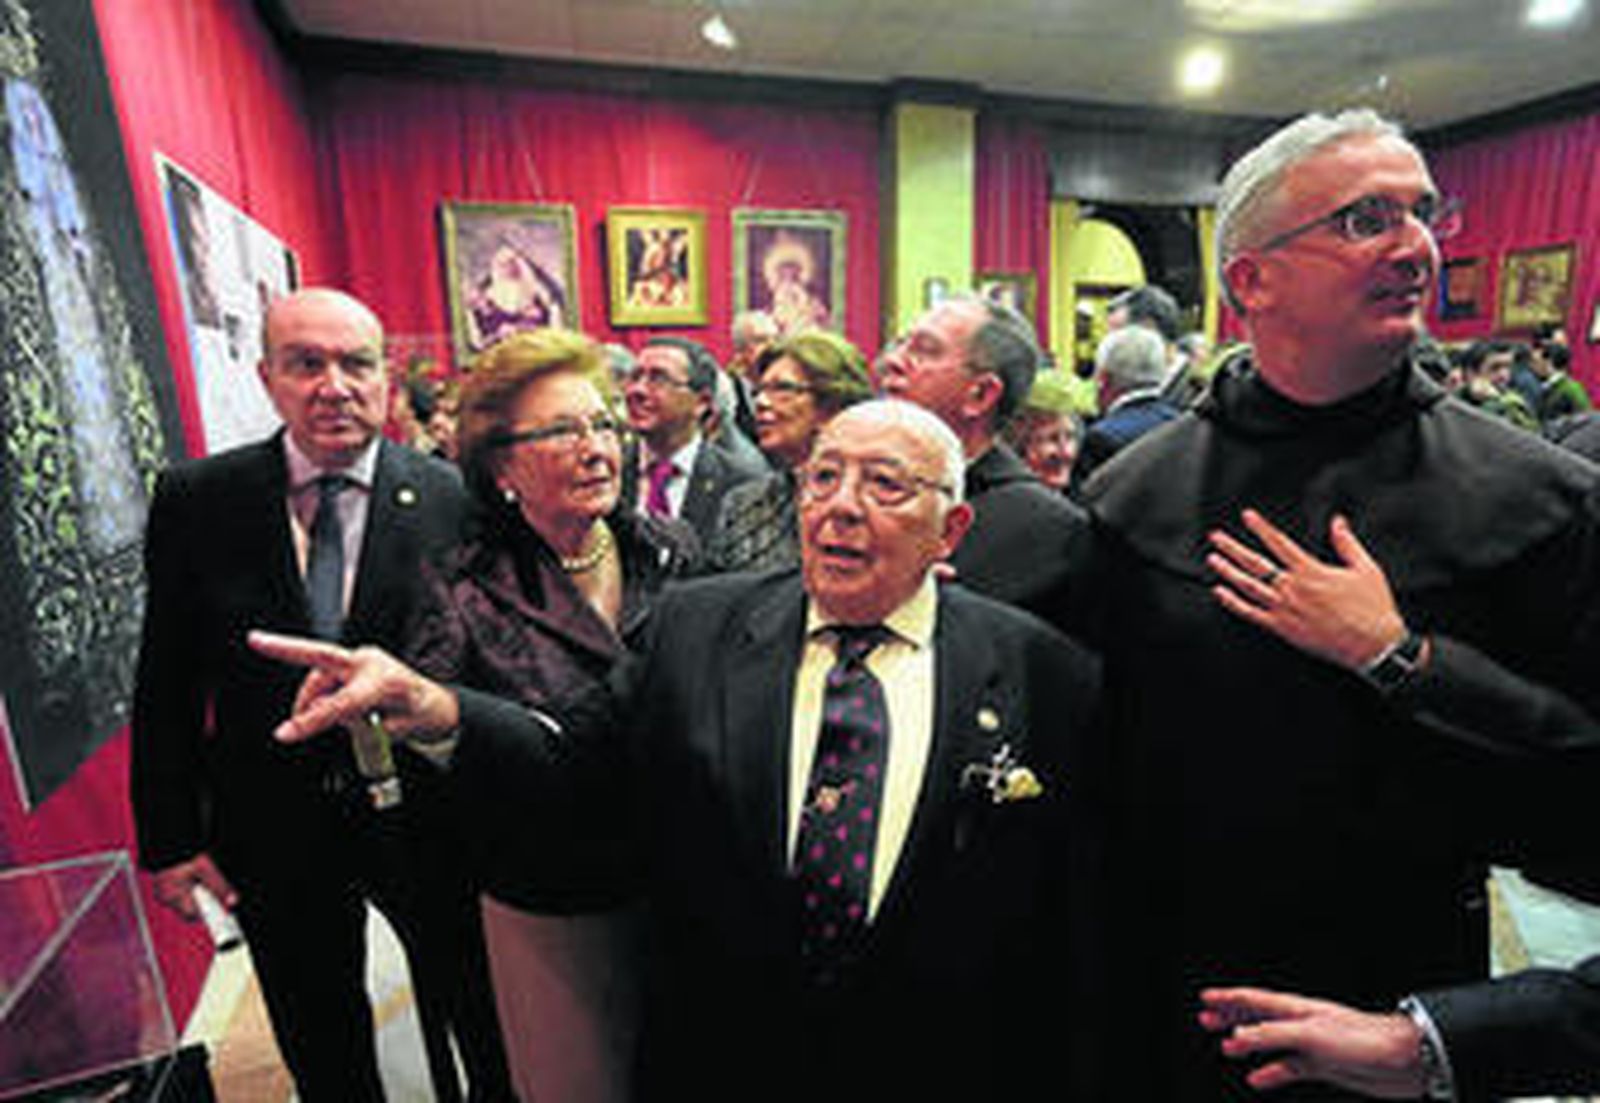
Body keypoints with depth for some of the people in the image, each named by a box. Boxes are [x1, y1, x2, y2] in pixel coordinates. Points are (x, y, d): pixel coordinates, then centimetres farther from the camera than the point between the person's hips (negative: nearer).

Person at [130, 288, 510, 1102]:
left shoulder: (452, 499, -13)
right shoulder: (195, 501, -7)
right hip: (271, 830, 2)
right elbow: (166, 683, 0)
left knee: (475, 1020, 20)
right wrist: (169, 837, 0)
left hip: (424, 819, -1)